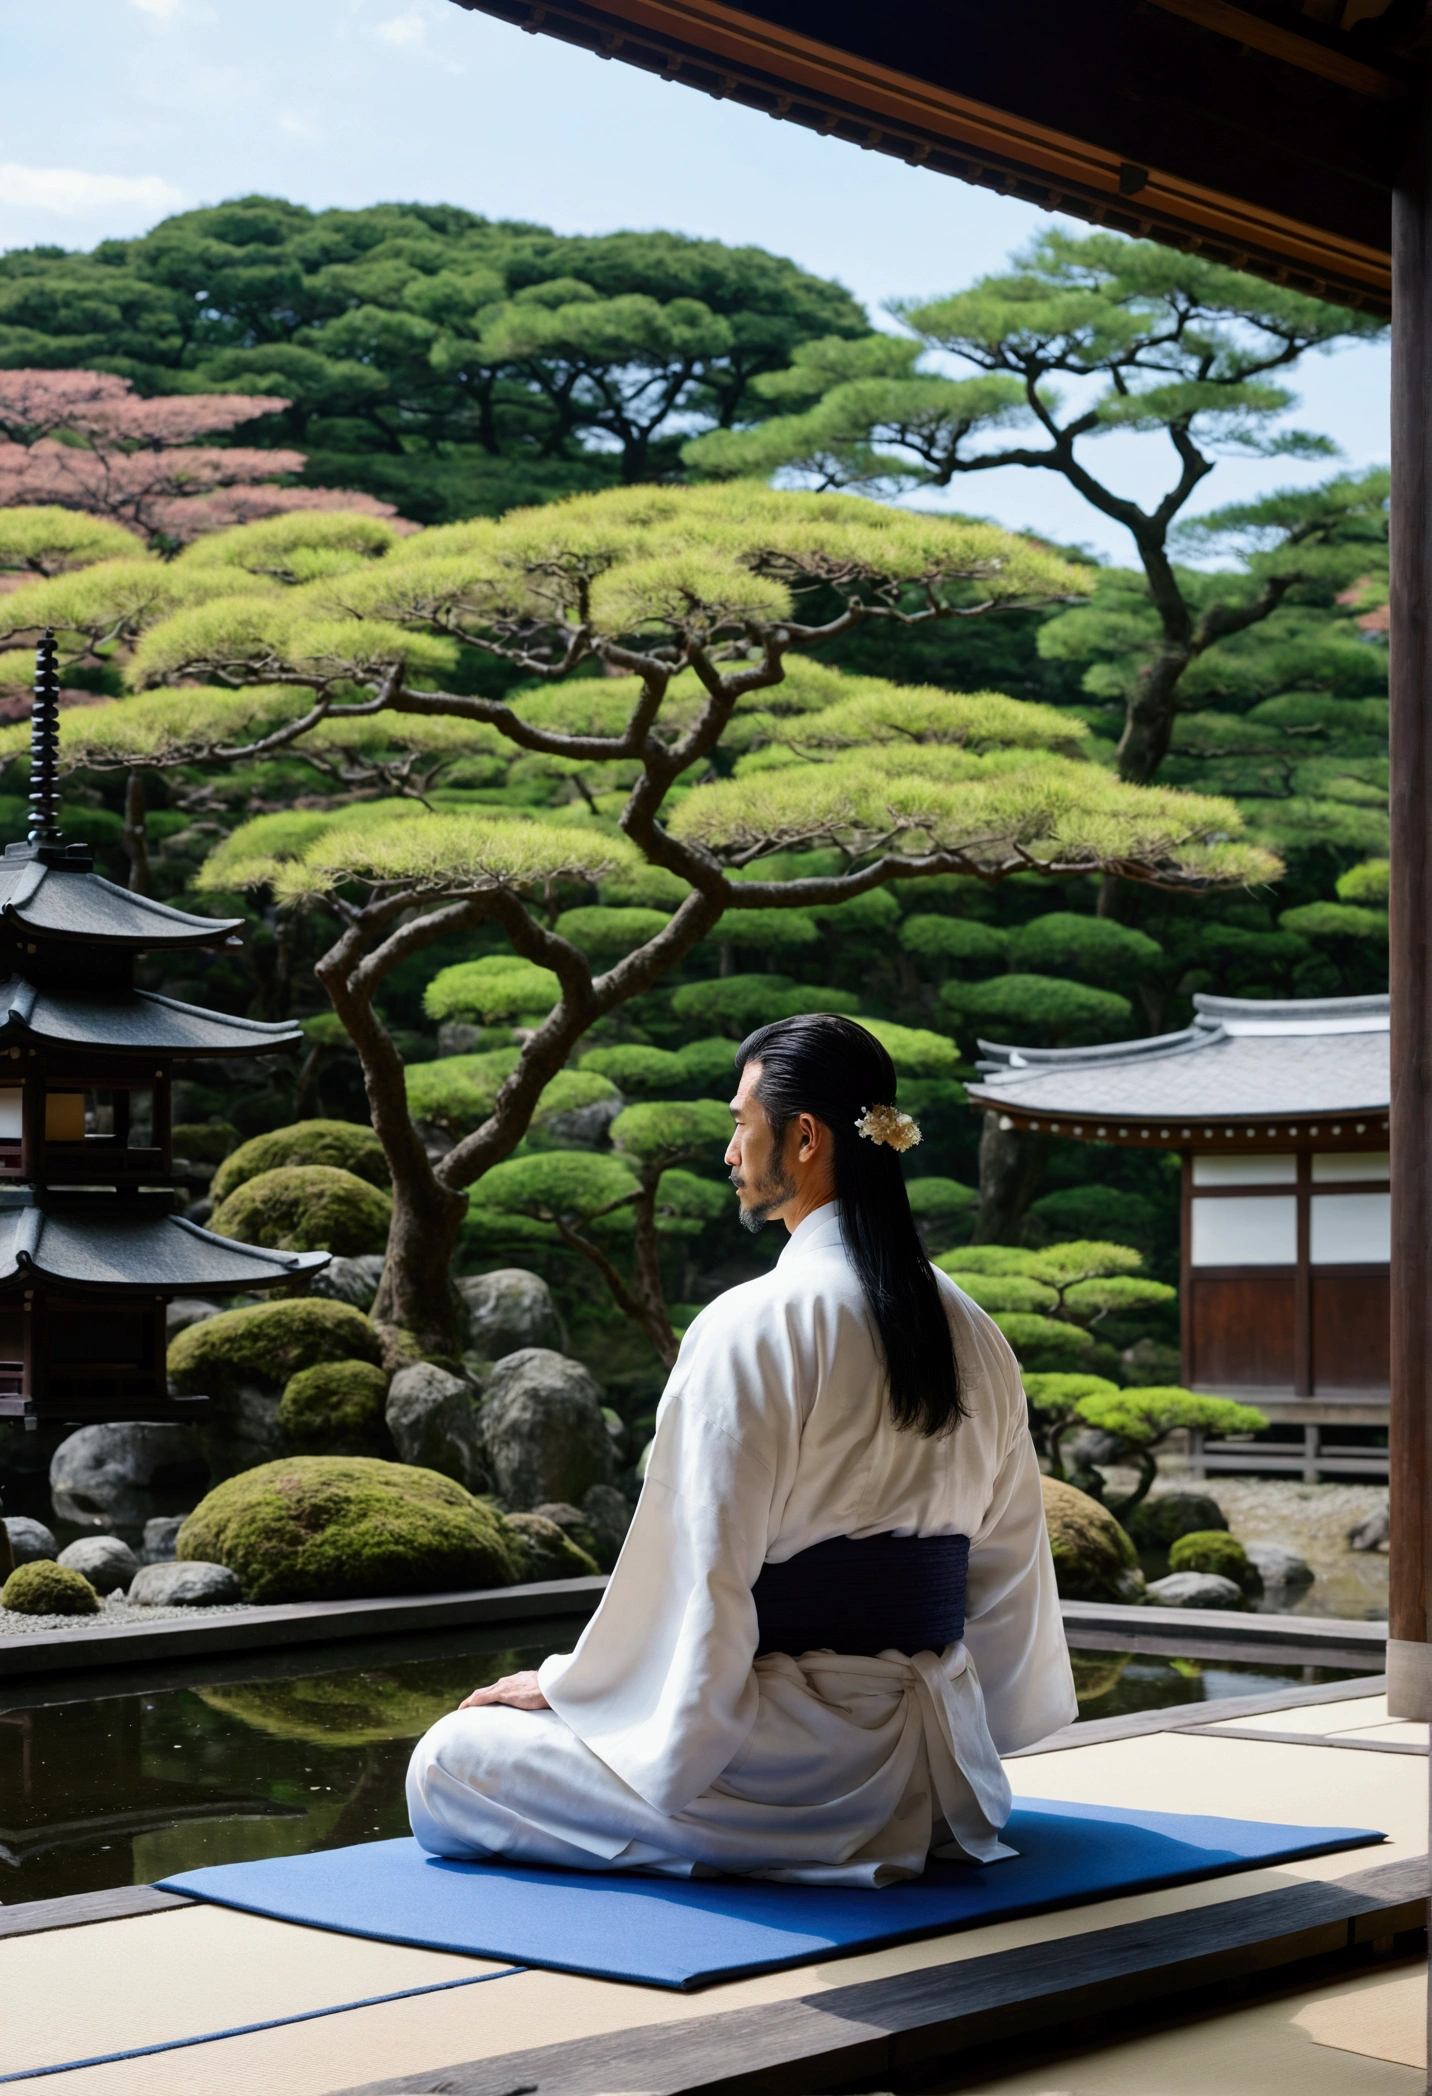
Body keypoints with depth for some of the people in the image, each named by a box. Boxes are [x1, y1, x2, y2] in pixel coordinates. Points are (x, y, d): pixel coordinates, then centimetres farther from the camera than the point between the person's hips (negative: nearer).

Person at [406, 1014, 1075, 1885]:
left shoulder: (755, 1329, -17)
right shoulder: (969, 1329, 5)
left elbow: (695, 1577, -17)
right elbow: (1008, 1566, 11)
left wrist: (560, 1687, -1)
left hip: (805, 1773, -8)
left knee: (449, 1765, -2)